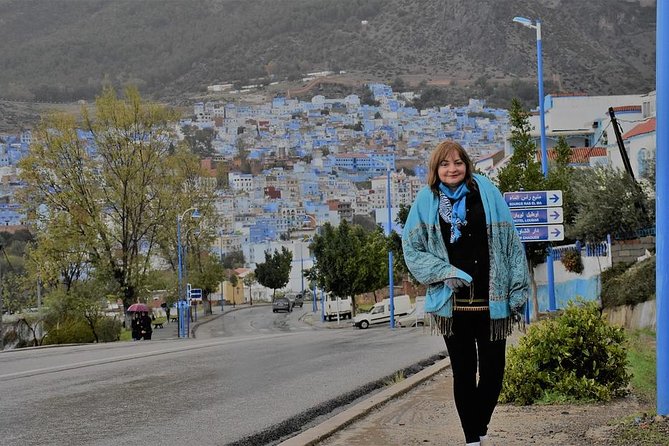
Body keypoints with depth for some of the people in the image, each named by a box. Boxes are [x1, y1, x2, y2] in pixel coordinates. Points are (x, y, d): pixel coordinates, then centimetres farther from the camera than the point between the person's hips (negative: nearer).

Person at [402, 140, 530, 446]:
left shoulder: (487, 192, 0)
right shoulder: (427, 200, 2)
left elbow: (510, 244, 1)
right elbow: (411, 249, 4)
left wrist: (518, 293, -2)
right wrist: (446, 273, -11)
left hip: (491, 303, 0)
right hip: (452, 305, 0)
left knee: (492, 373, 3)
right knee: (463, 373, 7)